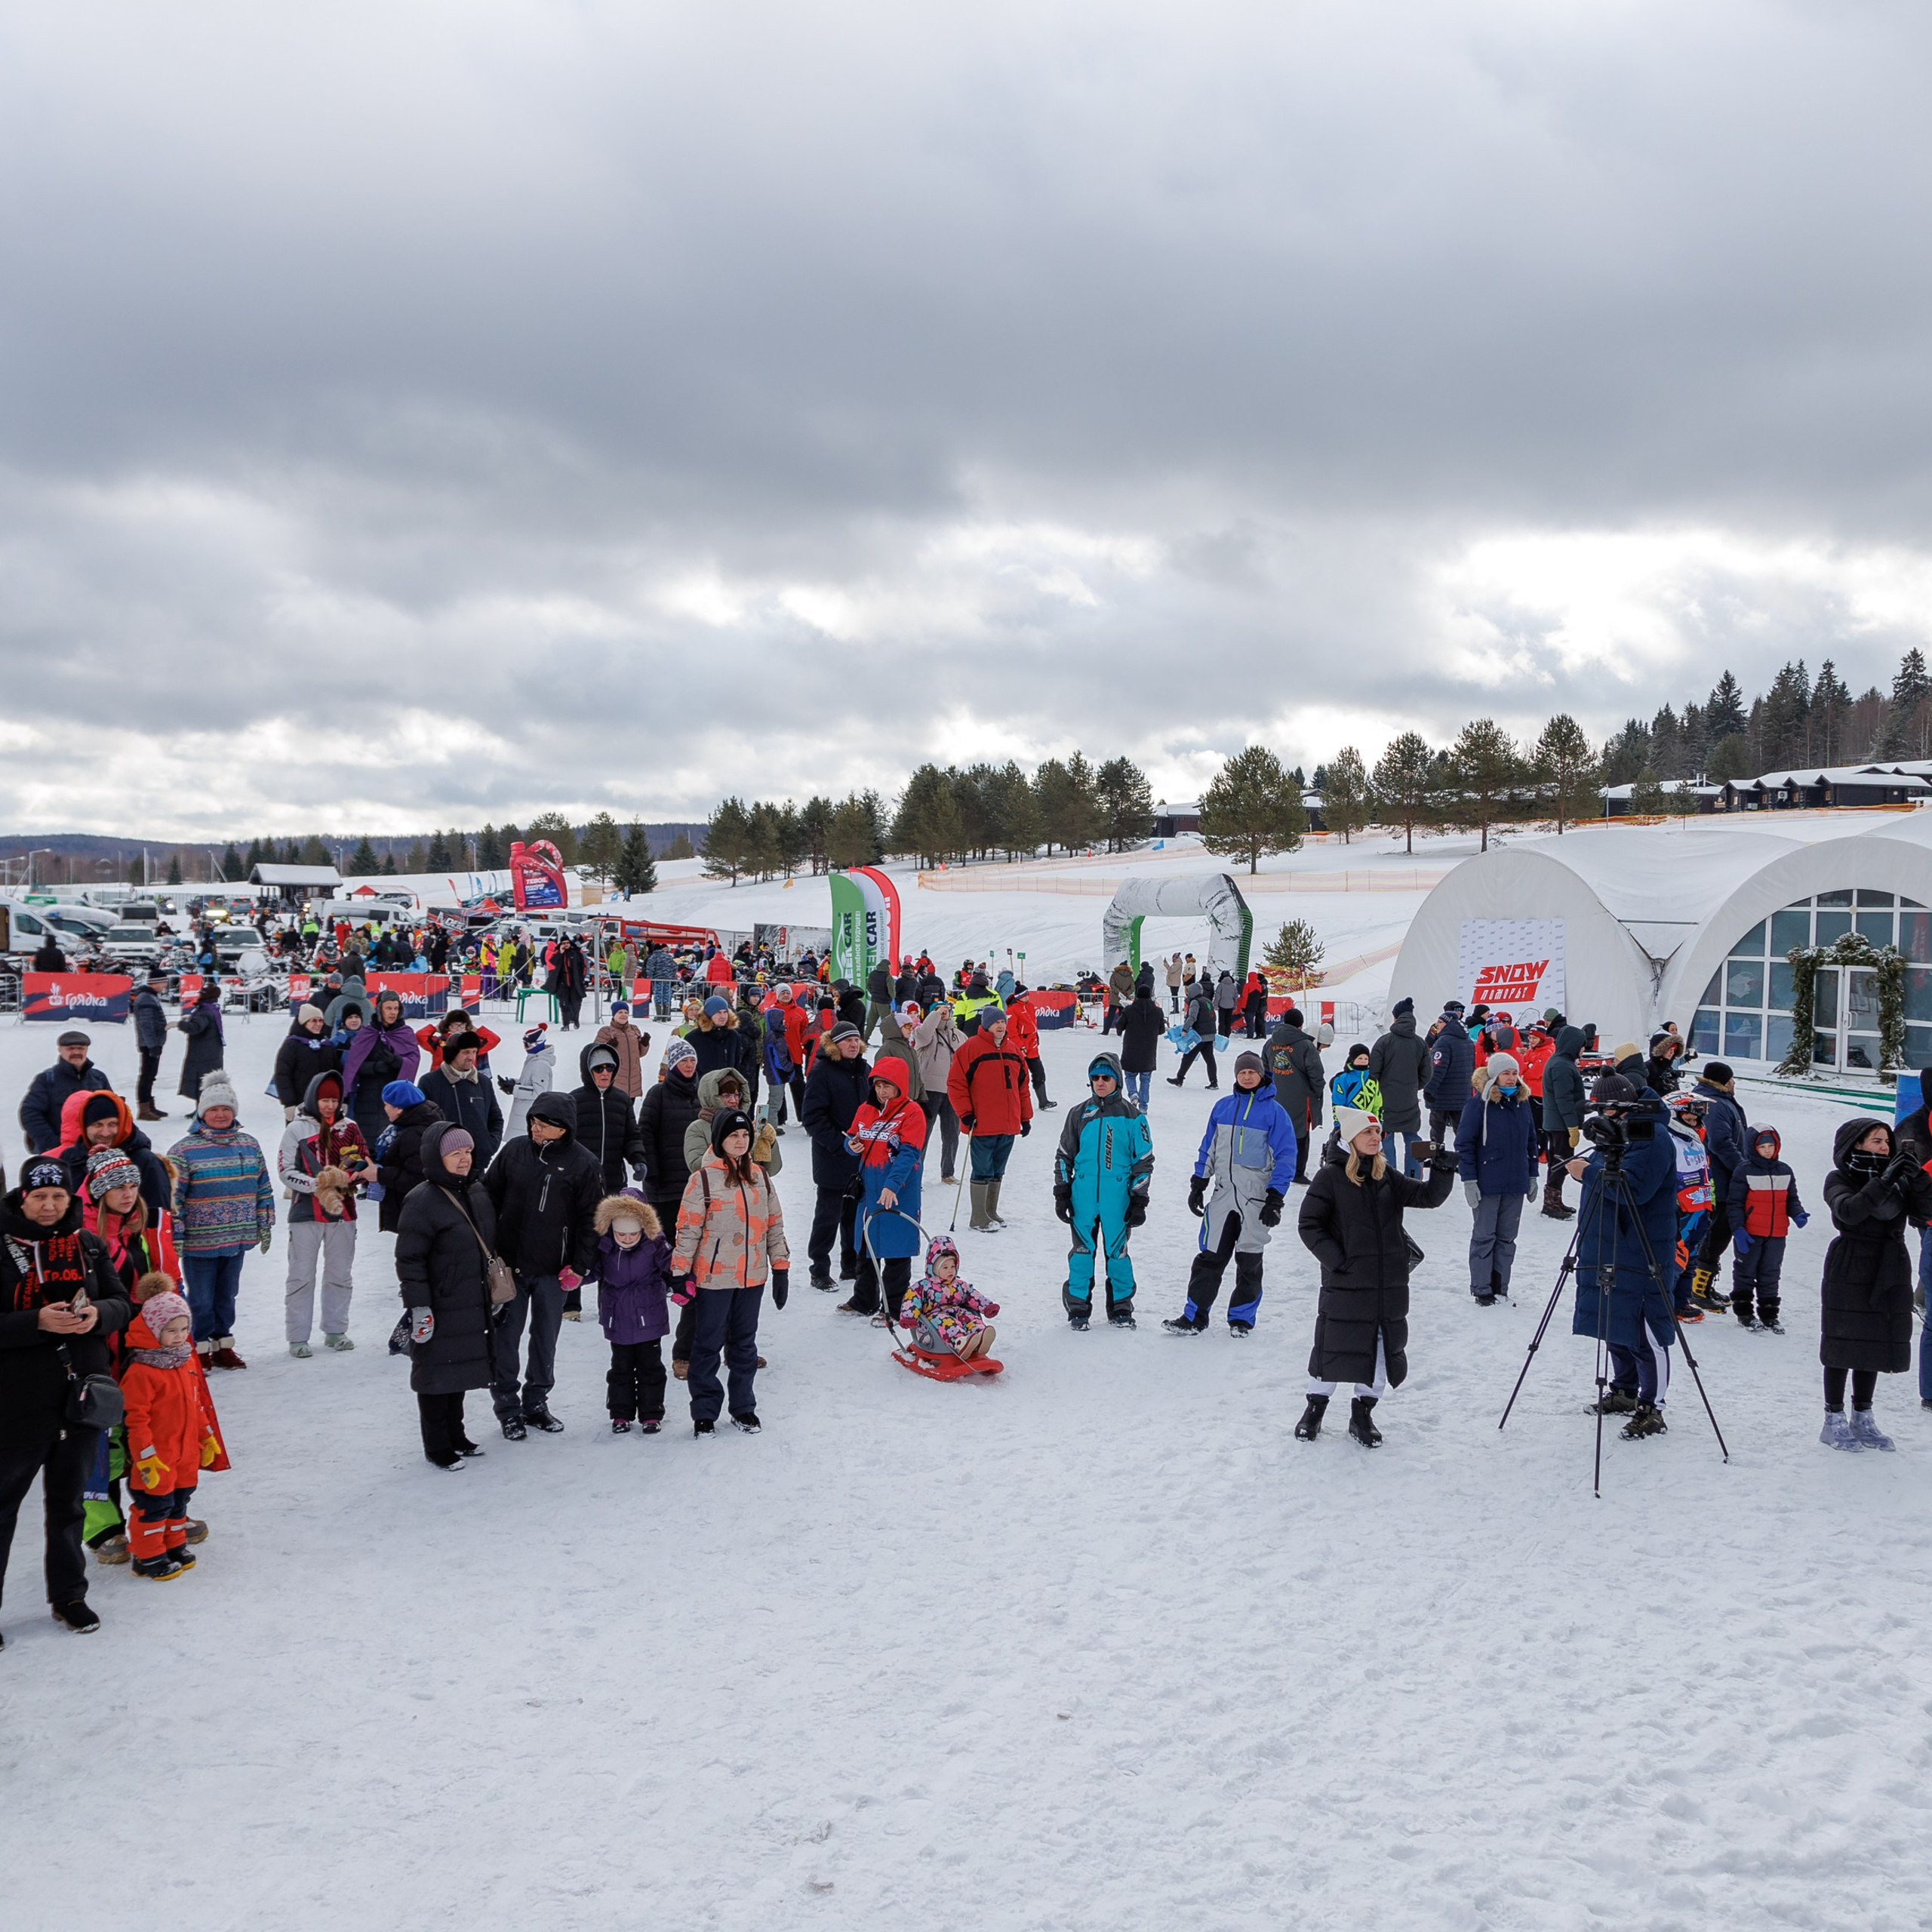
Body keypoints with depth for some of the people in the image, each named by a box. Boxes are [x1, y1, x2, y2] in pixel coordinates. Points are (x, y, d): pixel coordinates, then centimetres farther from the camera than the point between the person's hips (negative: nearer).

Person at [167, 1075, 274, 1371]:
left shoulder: (250, 1145, 5)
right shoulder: (184, 1149, -9)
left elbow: (263, 1188, 12)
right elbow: (173, 1196, -9)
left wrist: (265, 1226, 10)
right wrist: (175, 1236, -12)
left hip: (237, 1238, 5)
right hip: (200, 1241, -4)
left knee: (227, 1295, 16)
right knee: (201, 1299, 4)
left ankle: (223, 1346, 28)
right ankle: (200, 1350, 18)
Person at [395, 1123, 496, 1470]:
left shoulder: (479, 1192, 7)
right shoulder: (422, 1202, -17)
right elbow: (409, 1259, -16)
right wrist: (418, 1306, -19)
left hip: (473, 1305, 7)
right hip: (440, 1308, -7)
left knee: (461, 1370, 18)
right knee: (437, 1374, 3)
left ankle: (455, 1436, 32)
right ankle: (437, 1447, 16)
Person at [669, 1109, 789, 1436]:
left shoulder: (759, 1176, 7)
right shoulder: (703, 1179, -8)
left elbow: (774, 1224, 12)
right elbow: (687, 1229, -7)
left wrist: (781, 1269, 10)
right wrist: (679, 1274, -8)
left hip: (753, 1276, 4)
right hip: (714, 1276, -4)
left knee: (745, 1342, 14)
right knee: (709, 1344, 4)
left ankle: (744, 1408, 25)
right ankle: (704, 1412, 14)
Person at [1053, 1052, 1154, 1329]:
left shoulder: (1132, 1116, 2)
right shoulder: (1080, 1114, 9)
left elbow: (1144, 1159, 4)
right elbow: (1064, 1155, 14)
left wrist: (1139, 1200, 0)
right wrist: (1061, 1193, 8)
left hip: (1118, 1196, -2)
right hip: (1083, 1195, 2)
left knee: (1117, 1250, 2)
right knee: (1082, 1249, 4)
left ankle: (1121, 1307, 15)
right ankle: (1078, 1305, 13)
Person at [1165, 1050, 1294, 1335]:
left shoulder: (1274, 1111, -5)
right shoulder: (1223, 1107, 8)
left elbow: (1285, 1157, -5)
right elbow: (1209, 1148, 16)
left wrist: (1275, 1198, -10)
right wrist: (1198, 1185, 12)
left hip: (1257, 1199, -3)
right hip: (1223, 1194, 3)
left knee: (1249, 1260, 6)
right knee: (1210, 1257, 2)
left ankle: (1242, 1318, 19)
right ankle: (1194, 1316, 6)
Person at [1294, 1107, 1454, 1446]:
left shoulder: (1386, 1176, 8)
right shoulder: (1331, 1177, -7)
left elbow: (1428, 1196, 6)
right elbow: (1308, 1224, -6)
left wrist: (1443, 1172, -13)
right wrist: (1335, 1258, -13)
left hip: (1389, 1283, 5)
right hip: (1345, 1282, -5)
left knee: (1384, 1347, 9)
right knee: (1334, 1344, 2)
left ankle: (1363, 1413, 24)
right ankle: (1315, 1409, 22)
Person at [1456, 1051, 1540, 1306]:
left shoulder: (1523, 1104, 8)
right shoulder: (1478, 1104, -10)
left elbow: (1531, 1141, 17)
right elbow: (1464, 1144, -10)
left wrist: (1532, 1176, 14)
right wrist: (1469, 1180, -14)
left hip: (1516, 1185, 5)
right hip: (1486, 1186, -5)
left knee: (1507, 1237, 10)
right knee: (1484, 1236, 3)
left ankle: (1500, 1287, 19)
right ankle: (1482, 1290, 10)